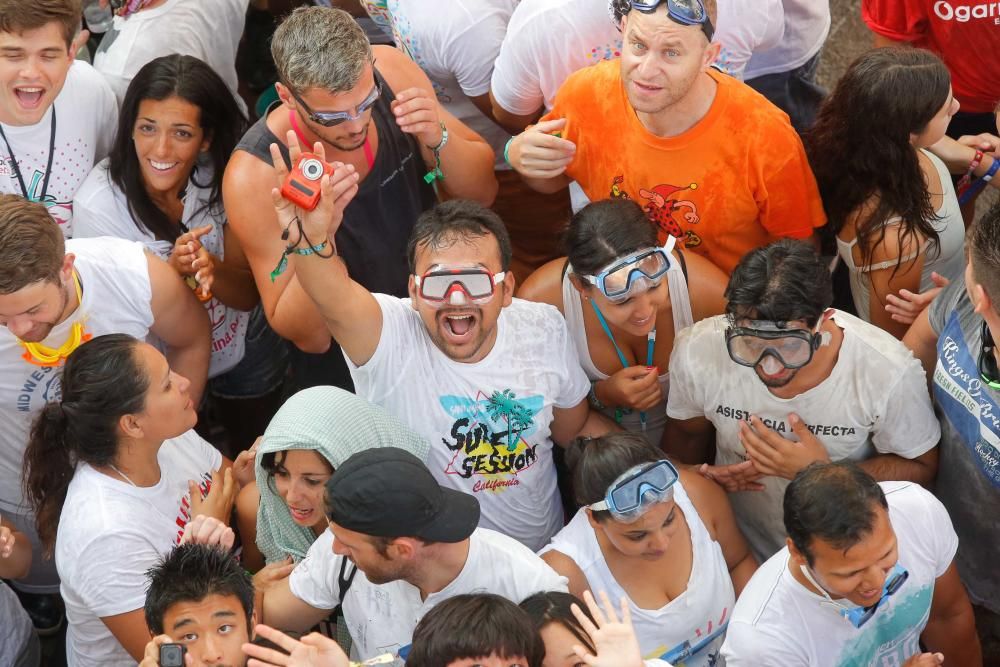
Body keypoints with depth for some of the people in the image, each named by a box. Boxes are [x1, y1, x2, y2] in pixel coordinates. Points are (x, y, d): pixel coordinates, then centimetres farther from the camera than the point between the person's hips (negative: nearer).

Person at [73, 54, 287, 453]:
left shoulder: (221, 178, -23)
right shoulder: (97, 206, -30)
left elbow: (248, 296, -16)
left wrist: (211, 267, -38)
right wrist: (175, 269, -40)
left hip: (247, 350, 2)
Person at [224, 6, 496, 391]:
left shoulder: (390, 71, -14)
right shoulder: (255, 176, -25)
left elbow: (481, 194, -1)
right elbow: (310, 337, -18)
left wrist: (438, 140, -23)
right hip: (346, 374, -4)